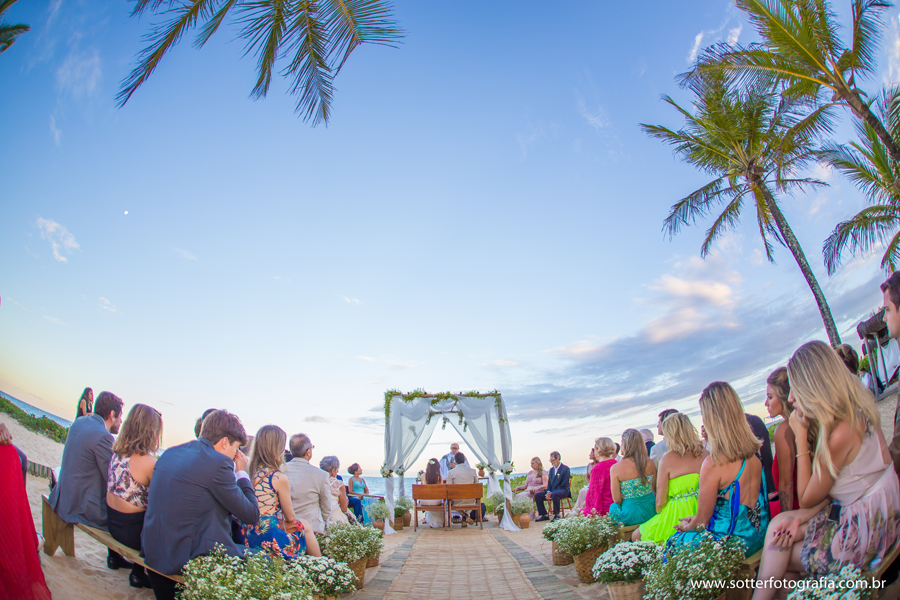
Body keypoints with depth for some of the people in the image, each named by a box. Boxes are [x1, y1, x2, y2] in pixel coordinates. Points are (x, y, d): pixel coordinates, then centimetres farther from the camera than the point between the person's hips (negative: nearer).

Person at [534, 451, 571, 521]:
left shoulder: (565, 468, -7)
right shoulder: (551, 469, 16)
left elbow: (564, 485, -13)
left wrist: (552, 493, -19)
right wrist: (548, 492, -6)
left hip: (563, 490, -7)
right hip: (552, 491, 7)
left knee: (555, 494, -40)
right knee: (537, 495, -10)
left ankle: (557, 515, -22)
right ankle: (544, 515, -3)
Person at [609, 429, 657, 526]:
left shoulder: (615, 468, -16)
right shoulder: (649, 463, -6)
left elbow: (617, 499, -10)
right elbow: (655, 489, 7)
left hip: (632, 516, -4)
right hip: (651, 510, 4)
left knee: (613, 507, 25)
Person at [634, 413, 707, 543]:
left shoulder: (668, 459, -12)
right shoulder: (705, 454, 0)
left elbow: (660, 502, -9)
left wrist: (660, 517, 11)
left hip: (678, 516, -6)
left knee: (636, 536, 18)